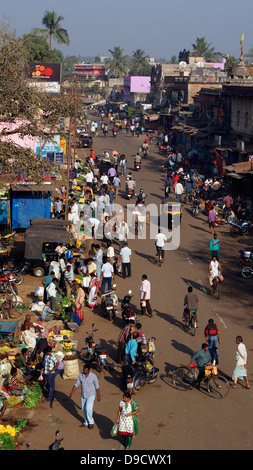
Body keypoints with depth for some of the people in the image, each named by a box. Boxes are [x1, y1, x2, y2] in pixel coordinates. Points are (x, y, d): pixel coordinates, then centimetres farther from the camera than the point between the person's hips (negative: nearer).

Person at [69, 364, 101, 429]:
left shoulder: (93, 376, -19)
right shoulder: (80, 375, -9)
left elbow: (97, 386, -8)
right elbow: (76, 384, 0)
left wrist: (98, 396, -1)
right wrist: (72, 393, -4)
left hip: (91, 395, -5)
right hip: (83, 395, 5)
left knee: (88, 409, -13)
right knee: (84, 410, 13)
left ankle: (91, 422, 8)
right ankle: (86, 423, 29)